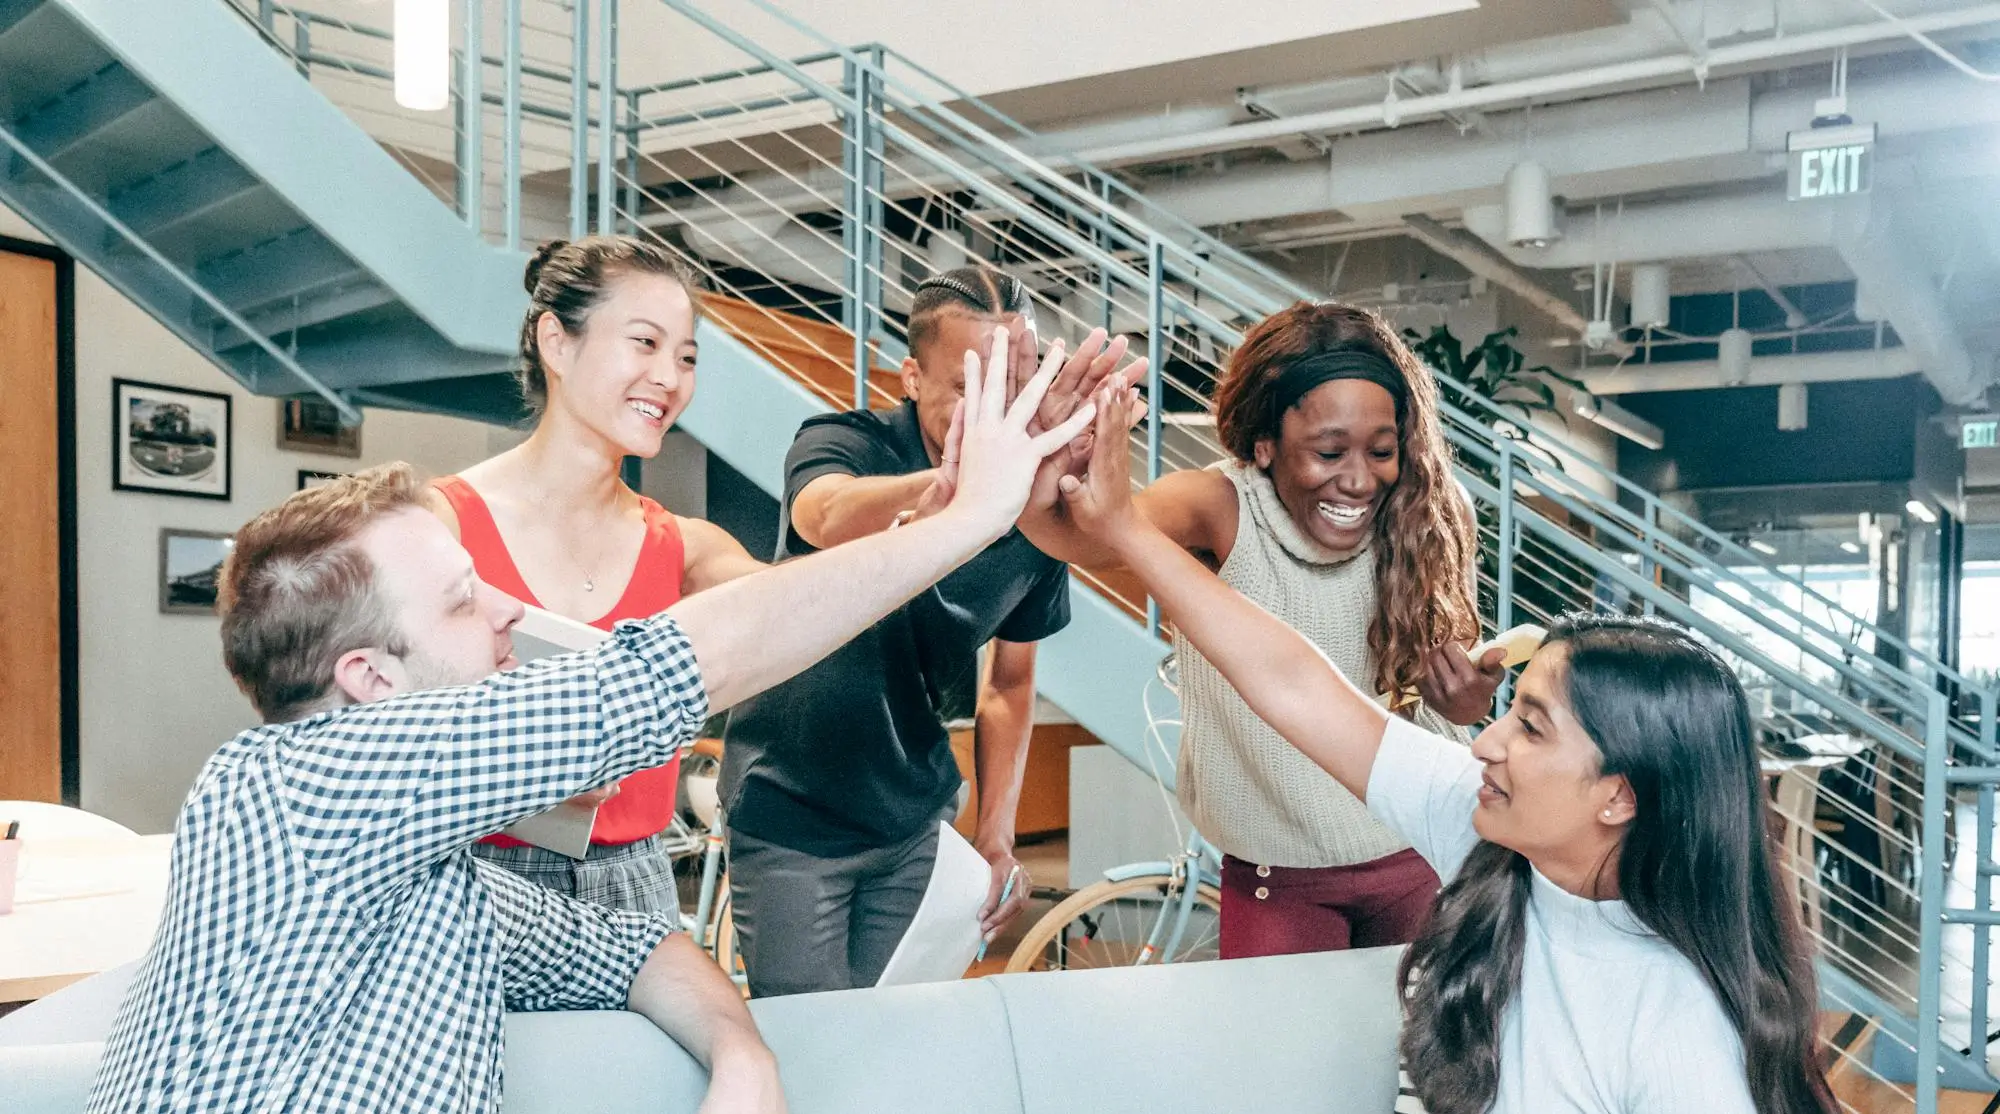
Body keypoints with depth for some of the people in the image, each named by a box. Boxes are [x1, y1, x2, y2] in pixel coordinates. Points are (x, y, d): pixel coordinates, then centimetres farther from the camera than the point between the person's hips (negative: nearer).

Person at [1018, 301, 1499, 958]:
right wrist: (1041, 502, -64)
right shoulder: (1222, 509, -21)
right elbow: (1099, 536, -42)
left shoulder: (1419, 526, -11)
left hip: (1421, 860, 3)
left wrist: (1467, 705, -21)